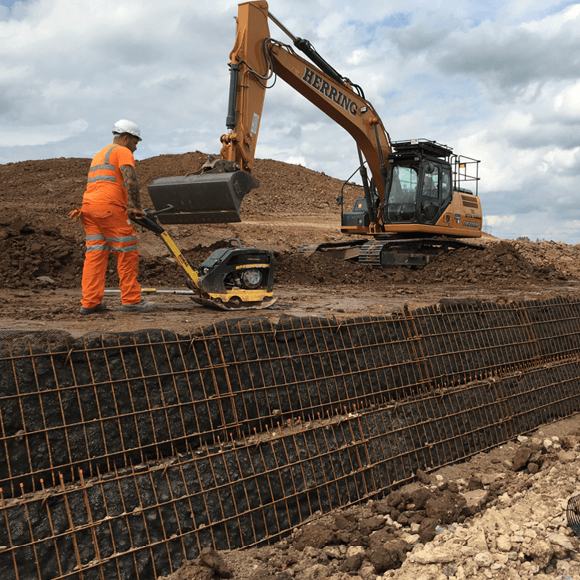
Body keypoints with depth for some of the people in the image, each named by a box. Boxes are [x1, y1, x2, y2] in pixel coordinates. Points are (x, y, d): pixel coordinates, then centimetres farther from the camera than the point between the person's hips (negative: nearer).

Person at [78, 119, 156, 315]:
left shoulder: (100, 154, 31)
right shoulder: (123, 152, 3)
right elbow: (130, 181, -13)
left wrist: (127, 208, 25)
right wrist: (137, 207, -7)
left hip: (88, 204, 9)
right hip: (108, 206, -8)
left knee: (95, 254, 7)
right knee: (127, 253, -2)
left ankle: (89, 303, 4)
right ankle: (131, 300, 1)